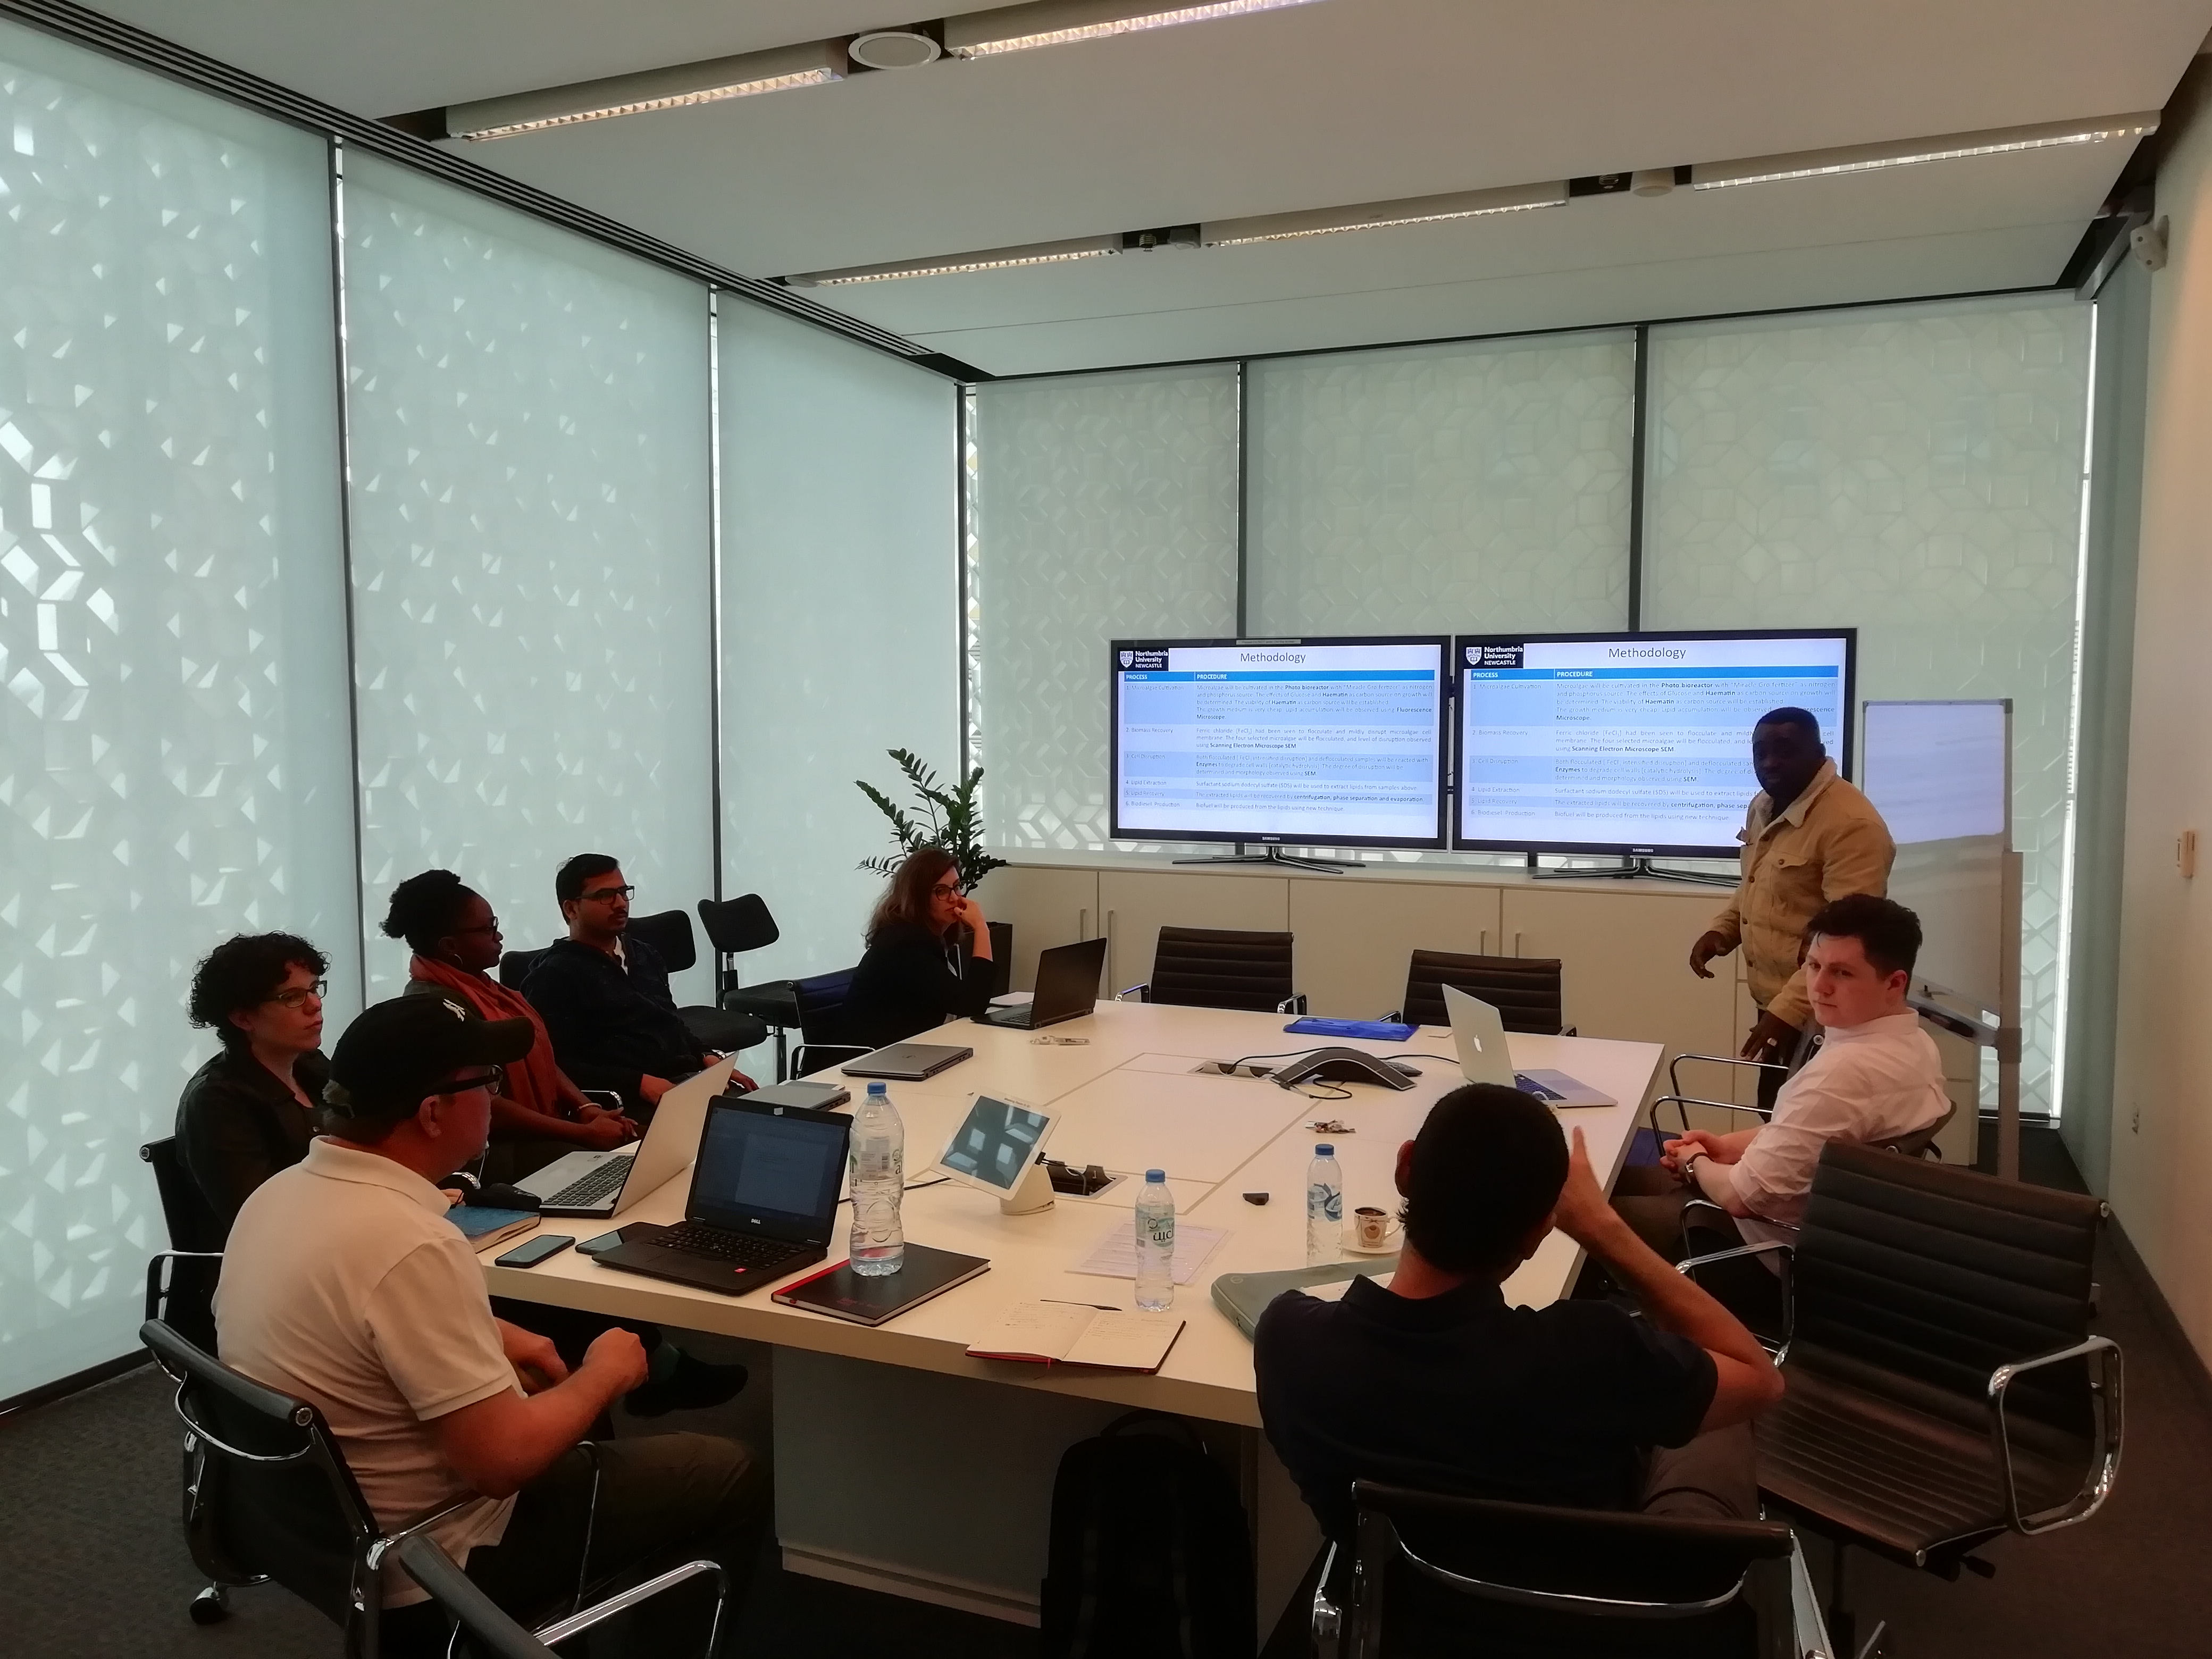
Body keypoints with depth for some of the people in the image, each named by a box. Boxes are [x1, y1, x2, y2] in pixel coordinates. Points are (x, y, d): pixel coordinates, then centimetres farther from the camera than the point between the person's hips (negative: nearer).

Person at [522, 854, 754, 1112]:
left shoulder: (646, 956, 22)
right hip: (630, 1102, -8)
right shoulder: (554, 976, -1)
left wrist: (707, 1058, 10)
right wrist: (640, 1083, -19)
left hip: (693, 1081, 8)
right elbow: (559, 1065, -10)